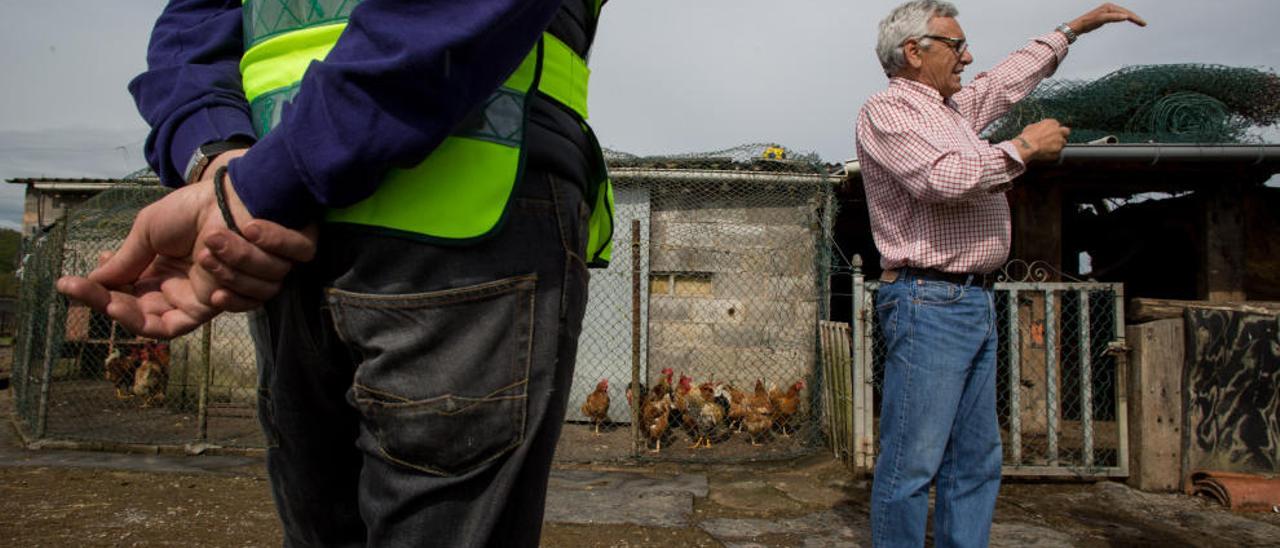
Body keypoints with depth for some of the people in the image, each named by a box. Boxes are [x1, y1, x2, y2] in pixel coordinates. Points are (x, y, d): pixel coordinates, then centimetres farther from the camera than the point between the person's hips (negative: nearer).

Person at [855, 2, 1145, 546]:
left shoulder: (954, 108, 21)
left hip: (976, 303, 10)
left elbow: (1008, 79, 40)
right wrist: (1024, 148, -8)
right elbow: (943, 178, -22)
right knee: (911, 465, -8)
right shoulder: (886, 110, -7)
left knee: (976, 461, 12)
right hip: (928, 303, -10)